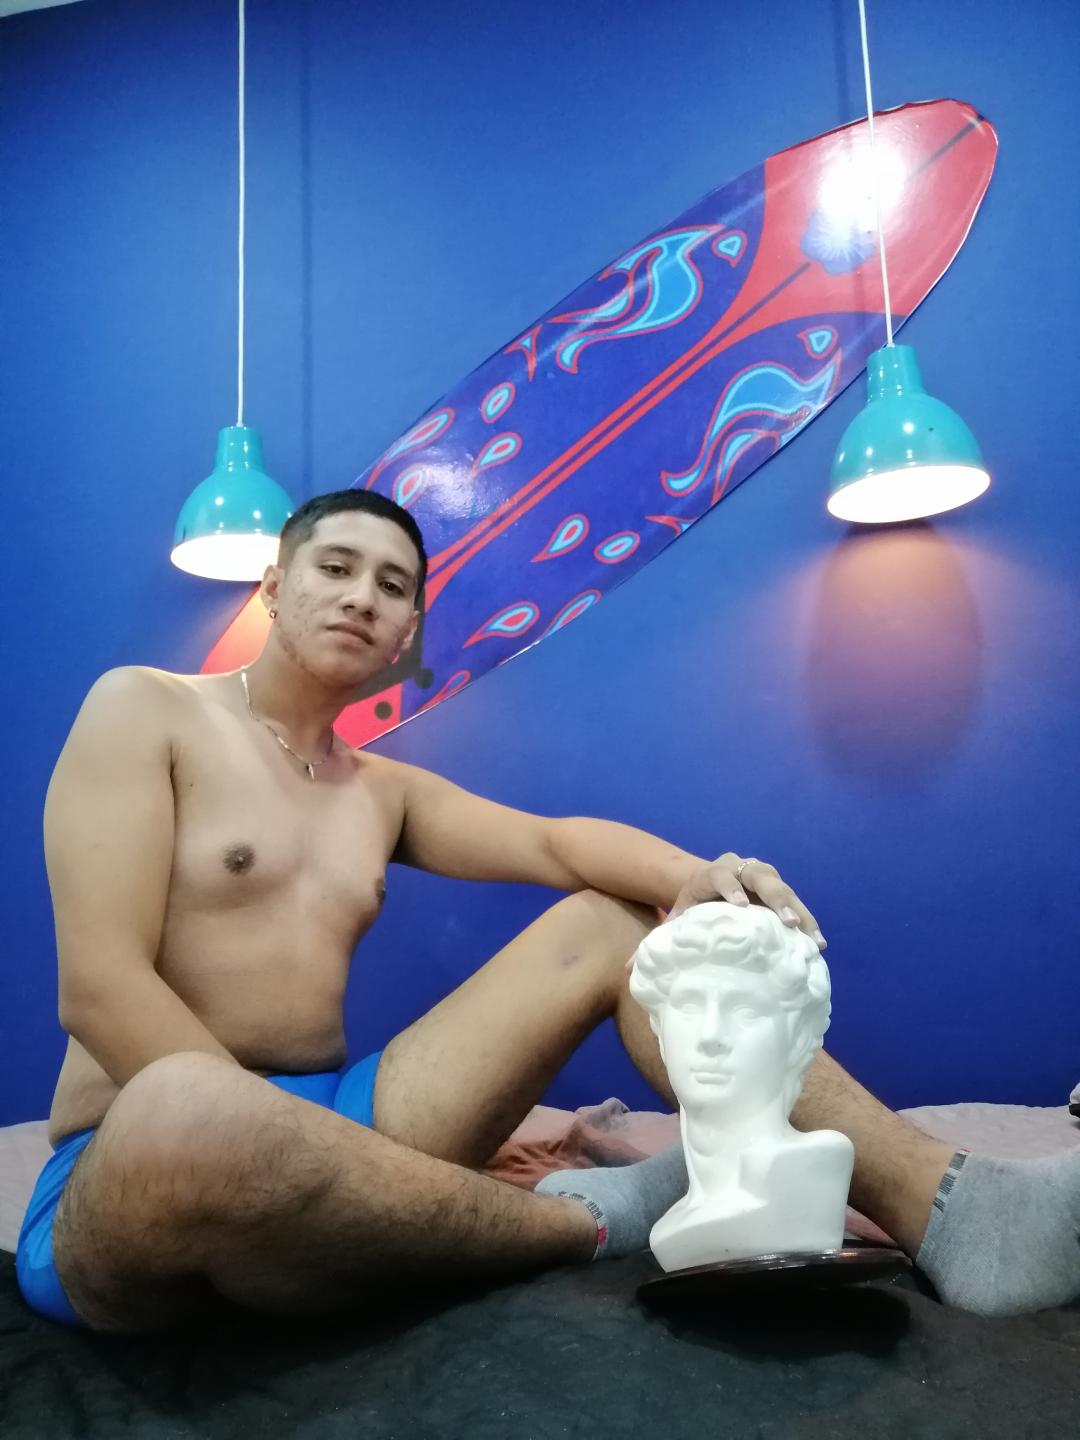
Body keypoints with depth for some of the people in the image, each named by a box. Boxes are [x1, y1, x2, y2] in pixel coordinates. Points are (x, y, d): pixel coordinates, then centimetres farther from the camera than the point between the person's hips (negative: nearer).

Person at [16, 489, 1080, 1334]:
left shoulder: (383, 793, 15)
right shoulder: (143, 710, -3)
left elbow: (553, 840, -1)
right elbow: (101, 988, -14)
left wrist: (698, 877, -22)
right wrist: (262, 1148, -23)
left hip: (332, 1125, 6)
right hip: (132, 1162, -5)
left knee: (617, 920, -5)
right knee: (189, 1123, -45)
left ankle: (946, 1211, -18)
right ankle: (595, 1220, -20)